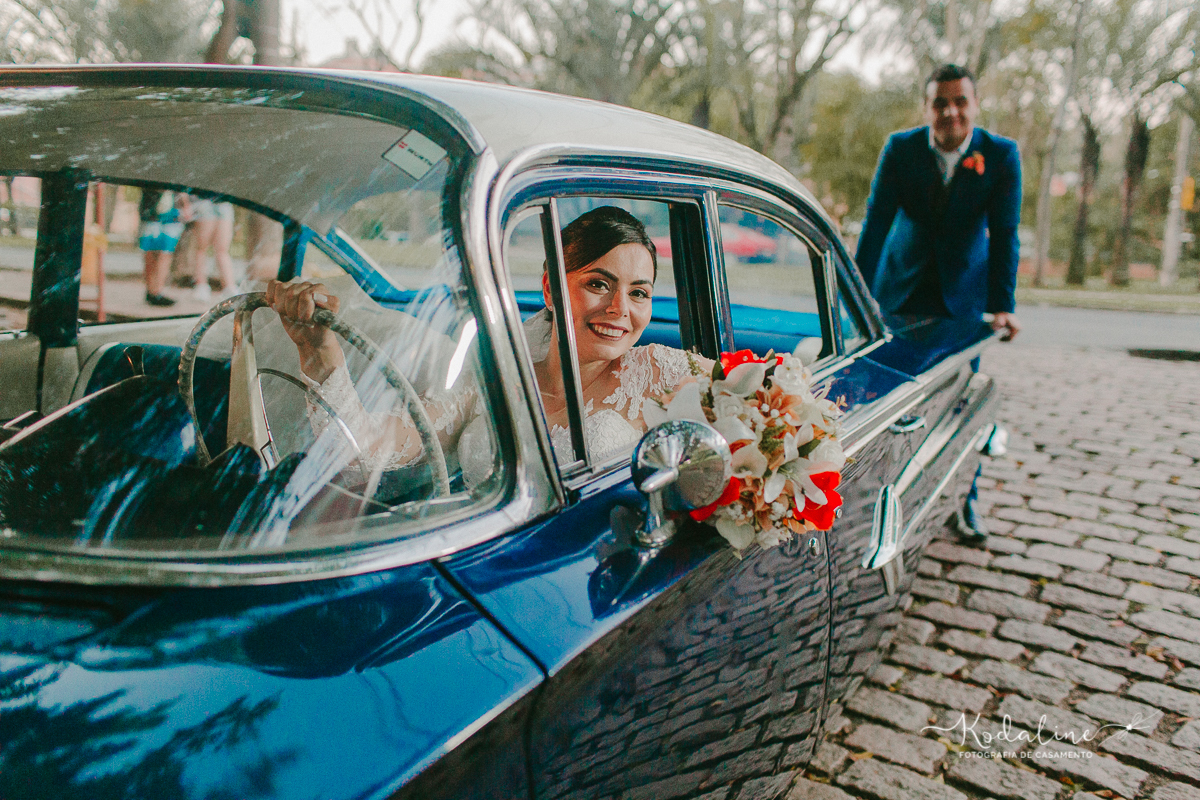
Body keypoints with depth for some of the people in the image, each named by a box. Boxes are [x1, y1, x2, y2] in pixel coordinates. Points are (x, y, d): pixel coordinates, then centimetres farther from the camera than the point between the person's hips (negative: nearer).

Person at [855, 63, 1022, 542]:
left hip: (962, 291, 0)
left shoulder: (1001, 154, -11)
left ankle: (965, 501, 17)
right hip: (902, 286, 1)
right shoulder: (900, 148, -10)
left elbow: (1004, 233, -13)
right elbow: (876, 220, -13)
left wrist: (1003, 305, -20)